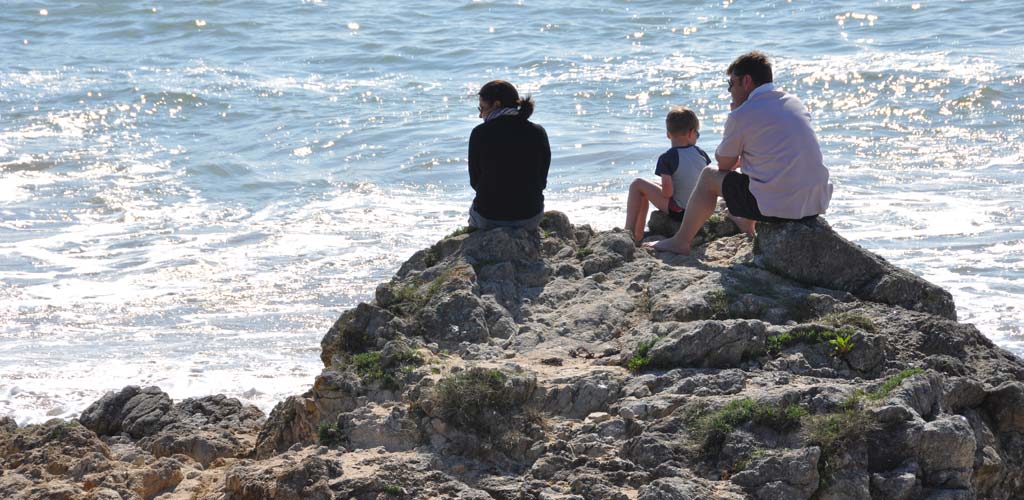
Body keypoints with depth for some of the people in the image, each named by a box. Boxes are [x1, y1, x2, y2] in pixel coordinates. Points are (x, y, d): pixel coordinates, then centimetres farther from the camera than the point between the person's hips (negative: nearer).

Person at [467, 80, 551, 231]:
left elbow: (475, 182, -1)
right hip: (530, 217, 1)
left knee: (473, 211, 36)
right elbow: (542, 181, 1)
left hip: (488, 219, -1)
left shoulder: (480, 133, -10)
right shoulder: (538, 133, -5)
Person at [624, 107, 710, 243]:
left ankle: (632, 233, 4)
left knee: (637, 185, 5)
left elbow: (667, 192, -22)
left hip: (678, 211, -7)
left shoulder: (667, 158, -16)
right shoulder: (701, 153, 1)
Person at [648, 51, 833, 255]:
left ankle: (681, 242, 23)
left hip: (779, 207, -7)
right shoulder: (795, 103, 13)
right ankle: (746, 228, 57)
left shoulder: (741, 116, -8)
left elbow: (724, 164, 7)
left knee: (709, 176, 13)